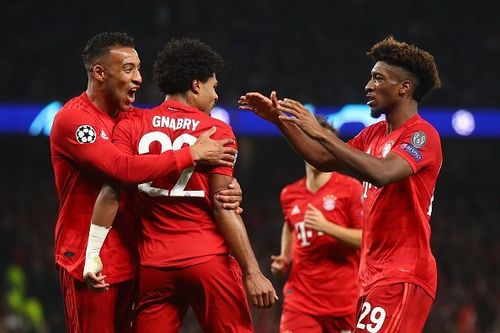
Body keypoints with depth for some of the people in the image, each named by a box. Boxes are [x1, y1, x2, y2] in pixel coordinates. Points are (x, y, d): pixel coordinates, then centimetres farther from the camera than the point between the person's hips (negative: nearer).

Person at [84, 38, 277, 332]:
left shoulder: (132, 126, 5)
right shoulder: (217, 131, -2)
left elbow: (111, 193, -4)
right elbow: (222, 207, -8)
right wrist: (252, 272, -7)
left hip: (154, 264, 3)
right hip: (209, 260, -3)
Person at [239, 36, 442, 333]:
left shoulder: (422, 135, -12)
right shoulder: (375, 134, 17)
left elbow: (382, 173, -29)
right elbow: (324, 160, 24)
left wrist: (320, 133, -28)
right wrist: (280, 120, 14)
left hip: (403, 276, -9)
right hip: (375, 273, 9)